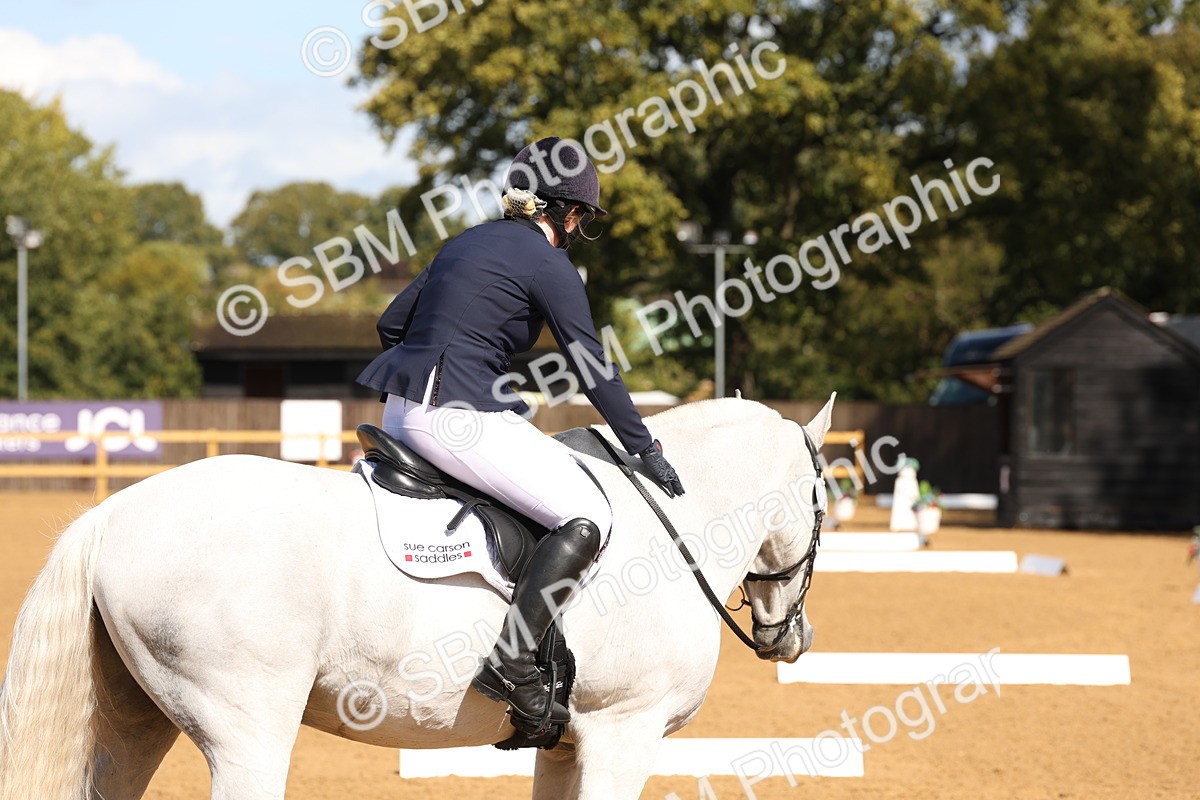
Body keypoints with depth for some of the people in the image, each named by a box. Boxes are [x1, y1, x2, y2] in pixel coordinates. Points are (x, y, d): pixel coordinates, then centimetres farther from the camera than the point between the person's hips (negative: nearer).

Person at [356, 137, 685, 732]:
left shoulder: (468, 242, 20)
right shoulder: (549, 264, -4)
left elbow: (391, 324, 22)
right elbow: (592, 368, -4)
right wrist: (646, 449, 3)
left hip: (401, 409, 9)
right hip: (460, 418, -9)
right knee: (586, 517, -10)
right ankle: (512, 662, -21)